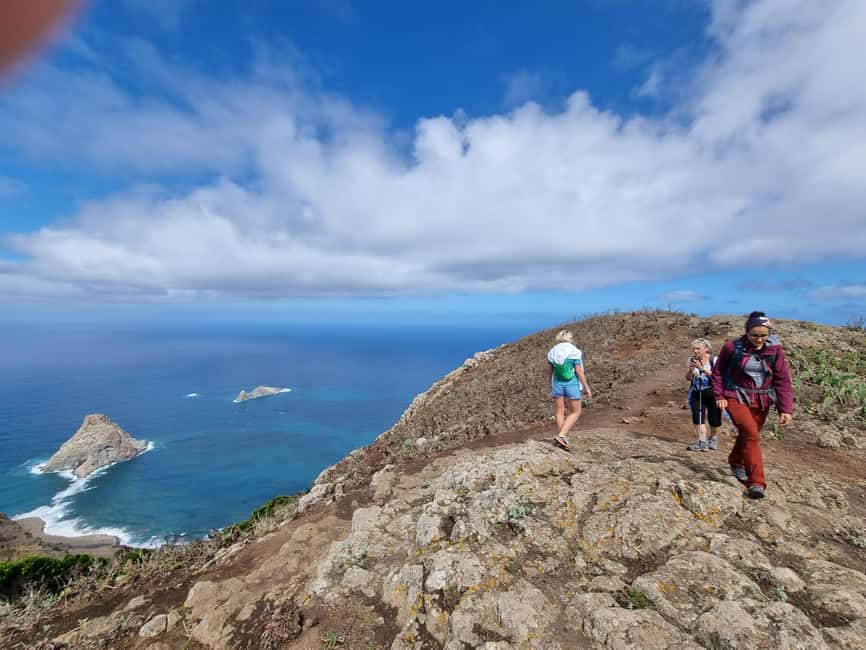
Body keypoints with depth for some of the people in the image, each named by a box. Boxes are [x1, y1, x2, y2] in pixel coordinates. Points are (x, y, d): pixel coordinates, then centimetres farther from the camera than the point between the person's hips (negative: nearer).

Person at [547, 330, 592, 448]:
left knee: (560, 411, 12)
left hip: (557, 384, 4)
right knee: (576, 412, 8)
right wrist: (586, 387, -3)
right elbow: (579, 372, -12)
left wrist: (551, 384, 24)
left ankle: (562, 438, 15)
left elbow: (549, 370, 8)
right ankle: (561, 435, -6)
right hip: (571, 385, -4)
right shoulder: (575, 352, -10)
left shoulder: (552, 352, 2)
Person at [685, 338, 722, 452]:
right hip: (697, 393, 2)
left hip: (712, 393, -2)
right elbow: (688, 378, 2)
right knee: (697, 417, -11)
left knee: (714, 418, 8)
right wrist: (691, 368, -17)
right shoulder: (692, 360, 3)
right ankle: (702, 442, -11)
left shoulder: (714, 360, -6)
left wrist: (702, 368, -26)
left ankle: (713, 438, 34)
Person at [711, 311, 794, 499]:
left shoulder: (775, 350, -5)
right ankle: (756, 482, -13)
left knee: (748, 435, 16)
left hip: (762, 401, 4)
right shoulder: (732, 348, -11)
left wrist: (786, 409, -8)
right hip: (736, 397, -3)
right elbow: (717, 372, 2)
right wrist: (719, 396, -3)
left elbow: (783, 380, -3)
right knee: (751, 435, -18)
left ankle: (736, 463, 44)